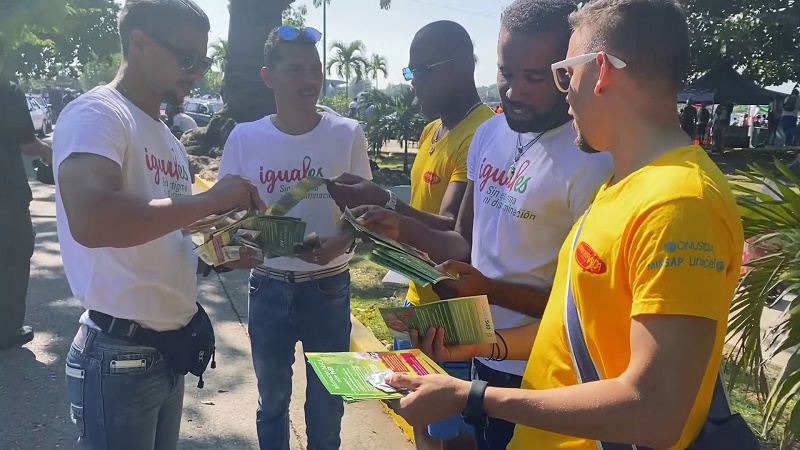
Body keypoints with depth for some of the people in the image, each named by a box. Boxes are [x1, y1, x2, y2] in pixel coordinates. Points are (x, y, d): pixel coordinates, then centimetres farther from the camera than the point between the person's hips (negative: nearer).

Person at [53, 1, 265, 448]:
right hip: (120, 356, -8)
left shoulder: (168, 138, 12)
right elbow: (90, 221, -34)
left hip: (170, 348, 8)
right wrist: (209, 199, -25)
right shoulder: (97, 114, -14)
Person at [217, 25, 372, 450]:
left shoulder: (347, 134, -8)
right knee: (271, 400, 19)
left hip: (329, 287, -1)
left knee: (326, 404, 14)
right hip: (268, 287, 2)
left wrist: (339, 245, -21)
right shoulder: (244, 138, -5)